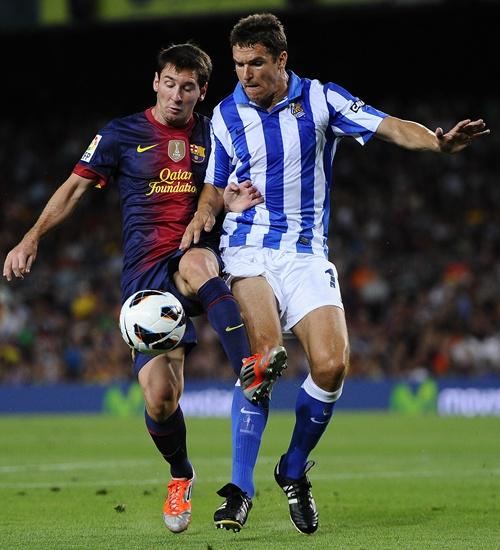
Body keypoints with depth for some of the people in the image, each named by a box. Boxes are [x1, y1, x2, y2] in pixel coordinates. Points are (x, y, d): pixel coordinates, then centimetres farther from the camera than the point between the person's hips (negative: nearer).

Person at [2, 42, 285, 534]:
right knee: (159, 396, -12)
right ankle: (180, 476, 17)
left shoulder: (211, 136, 12)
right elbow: (76, 186, 8)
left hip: (196, 253, 0)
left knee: (195, 264, -41)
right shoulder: (121, 134, 7)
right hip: (143, 271, 0)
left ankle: (249, 365, -52)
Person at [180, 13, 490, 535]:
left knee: (331, 365, -15)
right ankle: (240, 487, -17)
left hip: (307, 254, 1)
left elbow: (390, 127, -12)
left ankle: (294, 471, 10)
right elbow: (215, 187, 16)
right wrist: (204, 213, -7)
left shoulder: (321, 99, -1)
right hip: (248, 250, 0)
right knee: (265, 355, -23)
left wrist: (438, 141, -32)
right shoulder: (226, 115, 5)